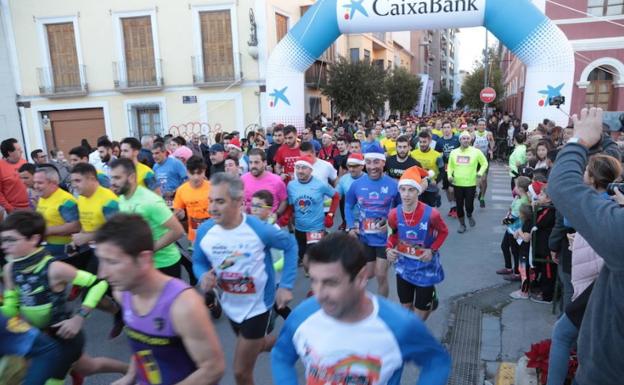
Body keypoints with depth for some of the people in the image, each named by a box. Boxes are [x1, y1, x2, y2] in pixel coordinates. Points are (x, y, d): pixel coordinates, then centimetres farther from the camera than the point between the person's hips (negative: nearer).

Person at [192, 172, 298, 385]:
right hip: (230, 306, 5)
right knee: (258, 344, 31)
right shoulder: (204, 230, -17)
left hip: (258, 306, -5)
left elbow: (290, 245, -10)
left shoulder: (260, 229, -27)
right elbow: (198, 262, 0)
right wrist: (203, 277, -23)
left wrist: (286, 286, -13)